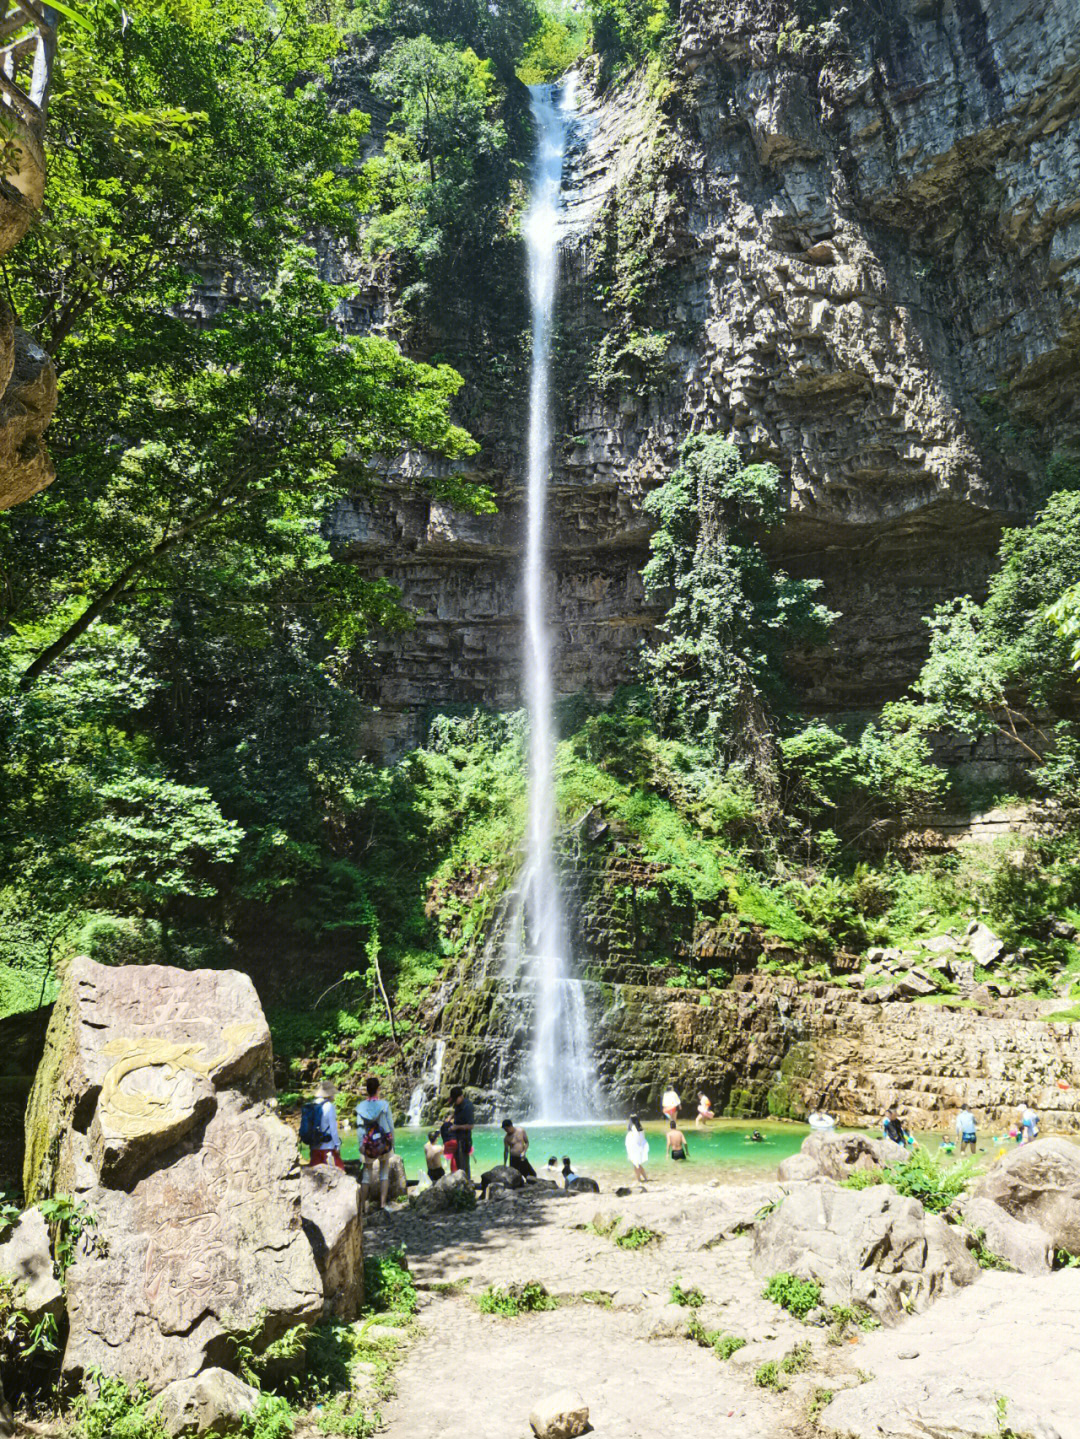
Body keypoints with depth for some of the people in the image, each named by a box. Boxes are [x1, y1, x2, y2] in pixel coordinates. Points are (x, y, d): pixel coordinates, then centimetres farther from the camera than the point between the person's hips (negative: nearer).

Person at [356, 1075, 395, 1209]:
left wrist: (361, 1144, -3)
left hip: (368, 1143, 1)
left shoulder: (361, 1106, -4)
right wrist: (392, 1142, 7)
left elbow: (359, 1127, -7)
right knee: (384, 1173, 12)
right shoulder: (384, 1104, -8)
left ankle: (361, 1205, 9)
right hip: (384, 1142, -1)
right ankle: (382, 1203, 9)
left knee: (367, 1175, 12)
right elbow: (391, 1125, -3)